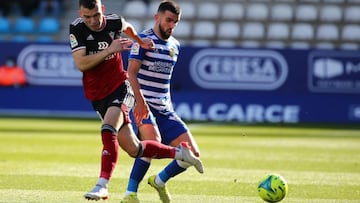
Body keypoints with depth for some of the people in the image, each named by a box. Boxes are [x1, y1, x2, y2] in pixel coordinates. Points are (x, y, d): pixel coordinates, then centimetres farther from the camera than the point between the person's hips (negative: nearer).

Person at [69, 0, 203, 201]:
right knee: (134, 149, 0)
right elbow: (81, 64, -20)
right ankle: (179, 152, 20)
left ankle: (103, 185, -29)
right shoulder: (77, 29, -12)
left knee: (108, 128, -30)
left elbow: (127, 27, 21)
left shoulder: (115, 21, -5)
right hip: (99, 96, 1)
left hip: (120, 87, -1)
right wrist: (110, 50, -23)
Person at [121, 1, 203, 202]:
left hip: (164, 109, 7)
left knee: (192, 154, -3)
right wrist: (140, 101, -26)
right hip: (143, 105, -7)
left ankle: (160, 181, 22)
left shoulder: (175, 45, 15)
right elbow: (131, 73, -15)